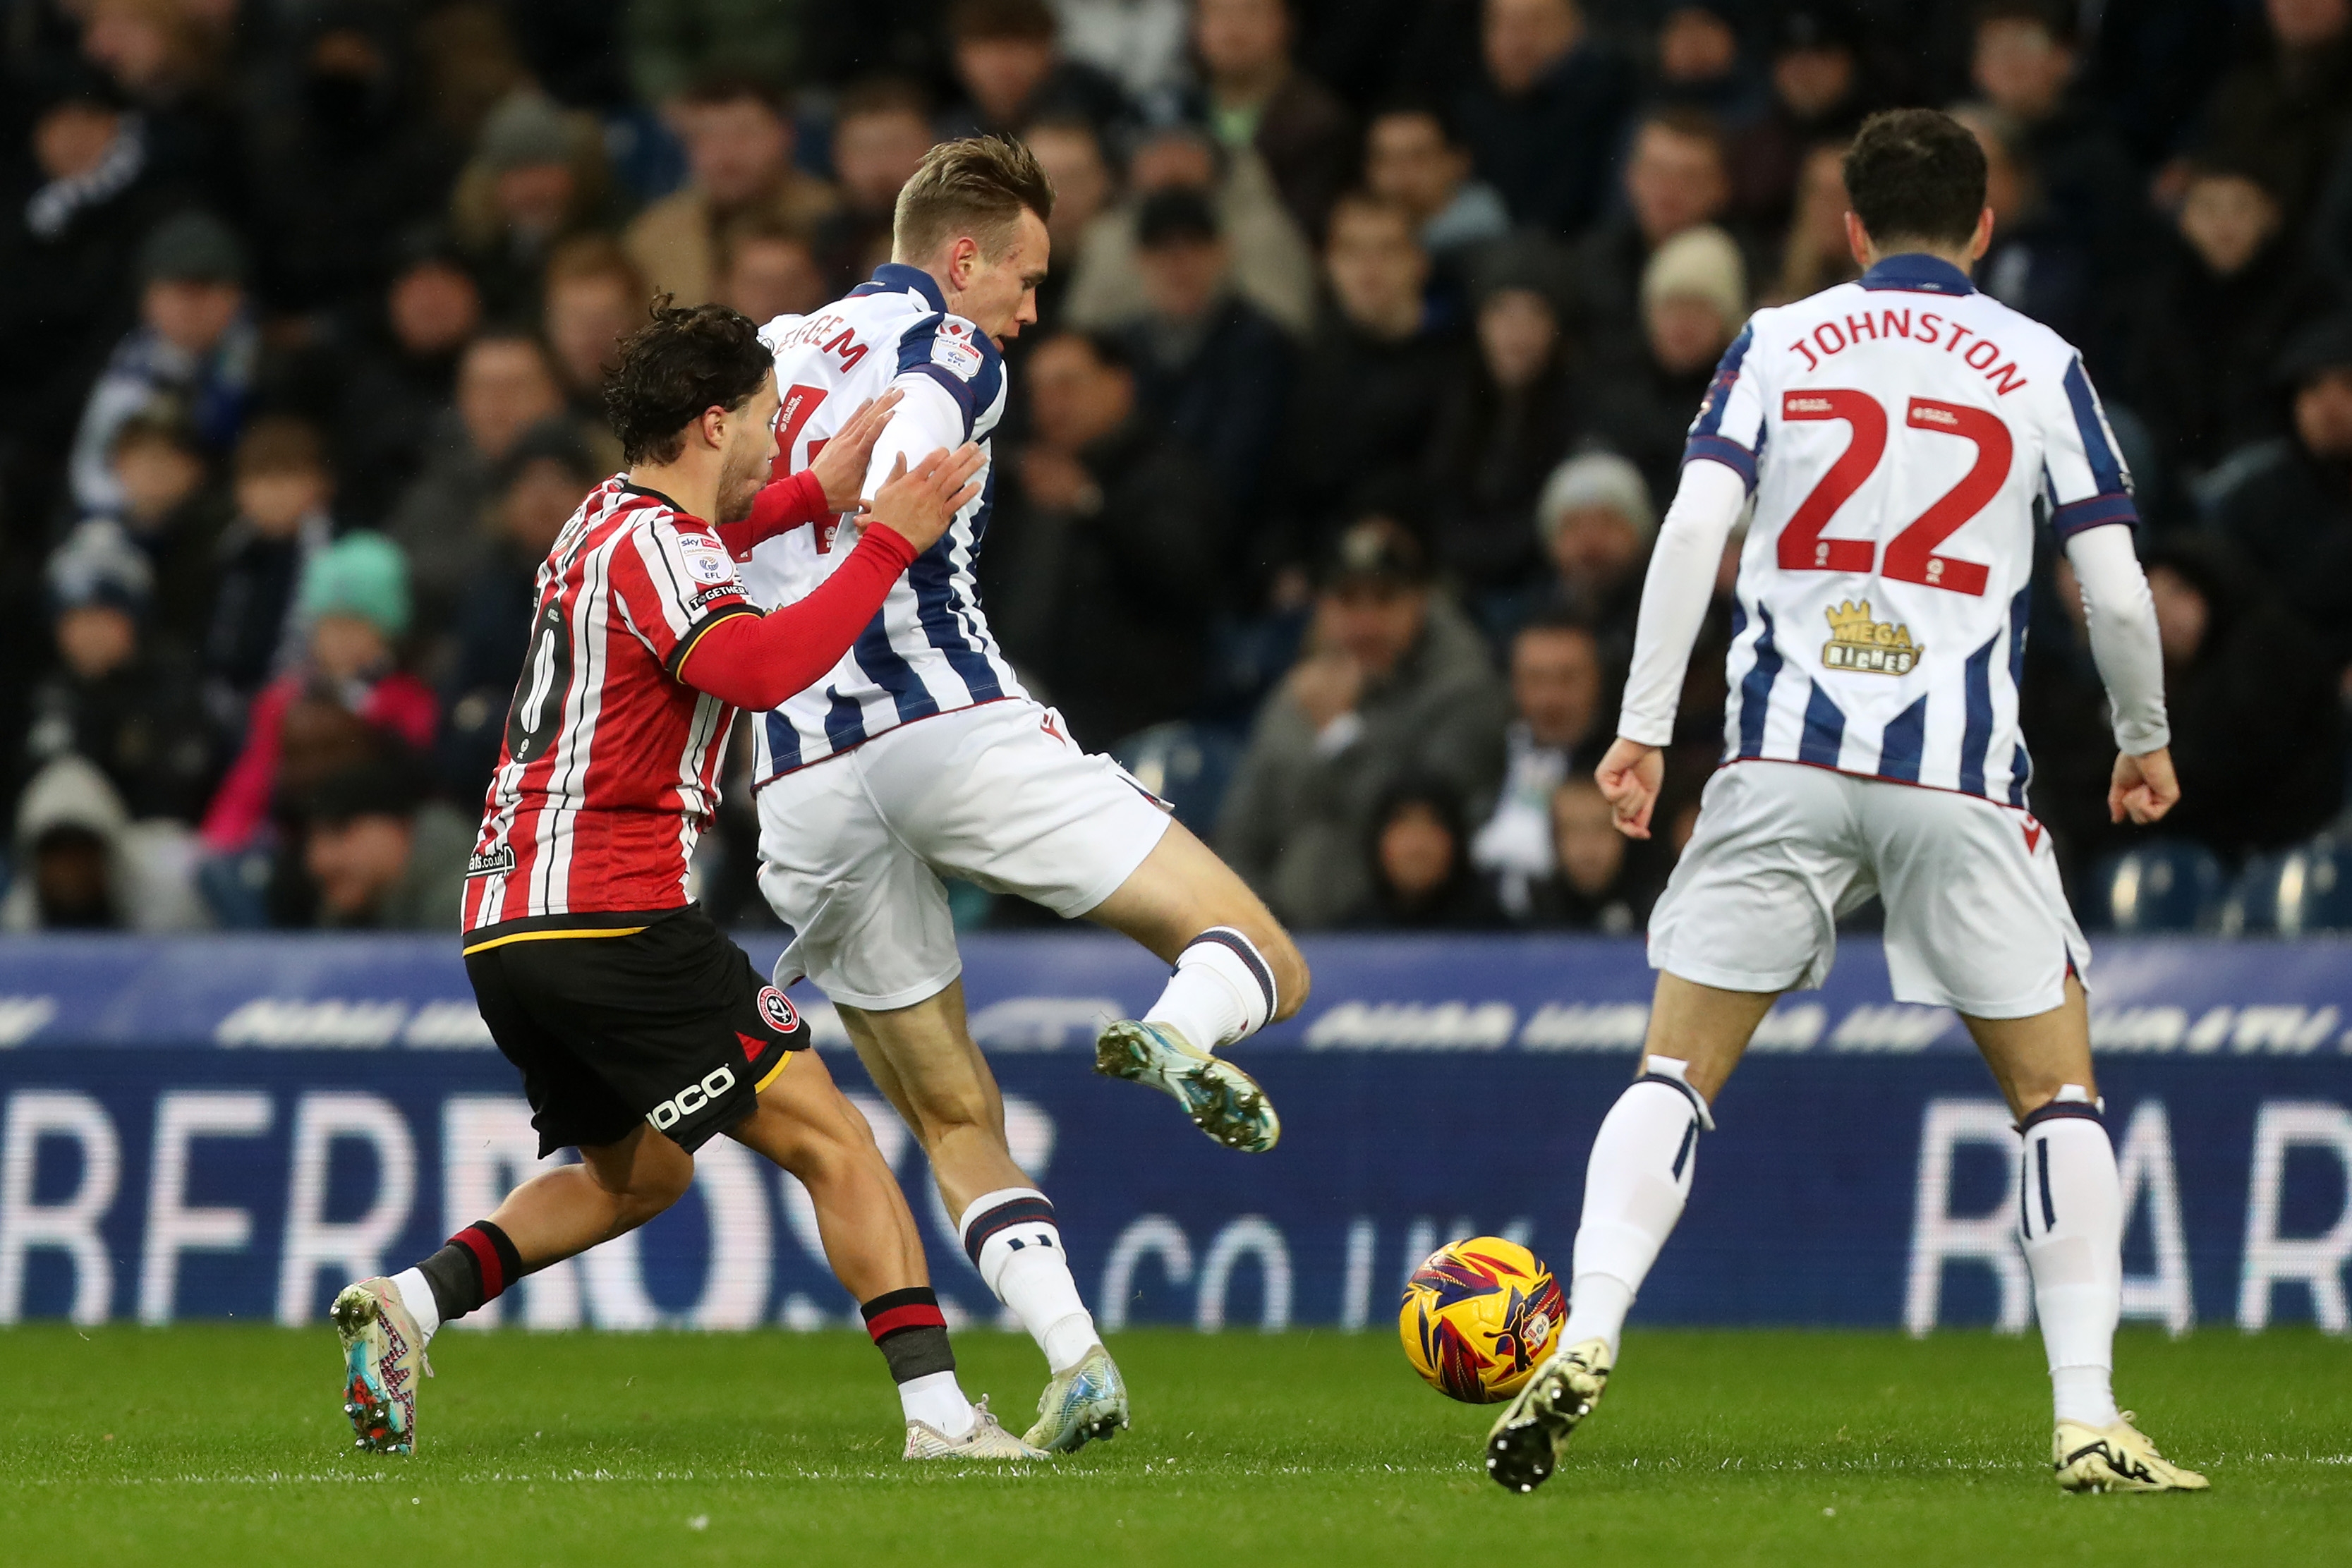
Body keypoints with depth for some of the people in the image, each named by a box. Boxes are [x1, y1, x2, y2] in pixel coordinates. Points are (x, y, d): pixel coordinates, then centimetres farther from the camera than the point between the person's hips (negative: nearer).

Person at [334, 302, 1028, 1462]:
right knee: (829, 1140, -7)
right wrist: (886, 543, -24)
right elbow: (754, 665, -29)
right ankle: (937, 1407, -17)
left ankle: (412, 1301, 6)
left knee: (634, 1173, 24)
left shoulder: (609, 515, 18)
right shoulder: (653, 543, -11)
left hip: (506, 926, 10)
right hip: (612, 915, -10)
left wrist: (816, 495, 35)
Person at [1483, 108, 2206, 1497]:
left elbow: (1695, 523, -3)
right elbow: (2117, 591, 3)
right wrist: (2147, 745, 19)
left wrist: (1643, 727, -2)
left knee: (1678, 1070, 7)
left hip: (1785, 758, 1)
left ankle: (1586, 1345, -13)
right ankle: (2088, 1422, 2)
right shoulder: (2042, 365, 7)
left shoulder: (1778, 344, 10)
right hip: (1964, 779, -1)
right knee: (2058, 1086, 10)